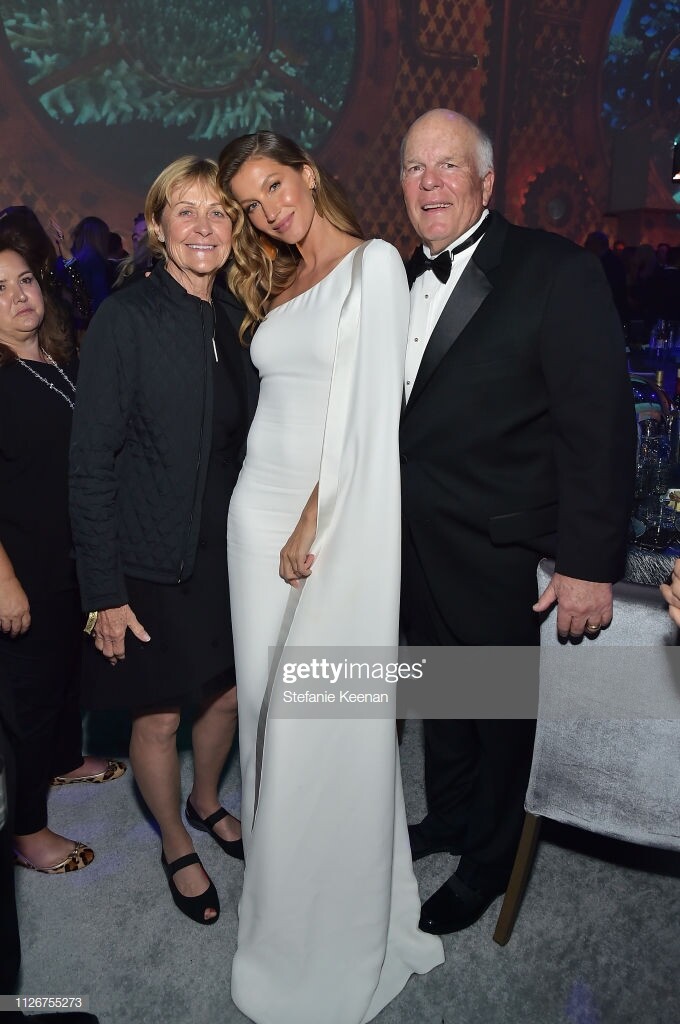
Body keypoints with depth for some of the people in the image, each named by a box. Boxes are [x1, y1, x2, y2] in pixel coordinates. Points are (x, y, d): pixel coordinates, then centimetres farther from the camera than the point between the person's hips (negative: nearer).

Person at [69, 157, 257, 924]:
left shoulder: (234, 317, 4)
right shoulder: (126, 318, -15)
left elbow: (241, 438, 9)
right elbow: (90, 462, -15)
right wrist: (104, 591, -16)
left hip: (228, 548, 6)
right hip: (152, 559, -5)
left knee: (228, 693, 19)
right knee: (158, 715, 11)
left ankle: (206, 803, 49)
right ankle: (176, 846, 38)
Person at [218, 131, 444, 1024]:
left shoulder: (375, 262, -5)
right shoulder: (277, 283, 16)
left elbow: (365, 410, -13)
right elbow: (279, 403, 13)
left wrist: (314, 523, -13)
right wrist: (278, 517, 4)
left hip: (337, 520, -7)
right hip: (260, 509, 7)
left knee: (324, 726, 0)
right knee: (272, 706, 13)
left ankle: (335, 935, 21)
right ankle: (284, 892, 33)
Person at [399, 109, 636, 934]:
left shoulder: (557, 272, -13)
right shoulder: (405, 280, 9)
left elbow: (599, 427, -16)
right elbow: (395, 418, 11)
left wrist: (589, 564, -19)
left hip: (499, 556, -6)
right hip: (415, 549, 6)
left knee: (501, 711, 14)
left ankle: (485, 865, 37)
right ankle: (446, 818, 47)